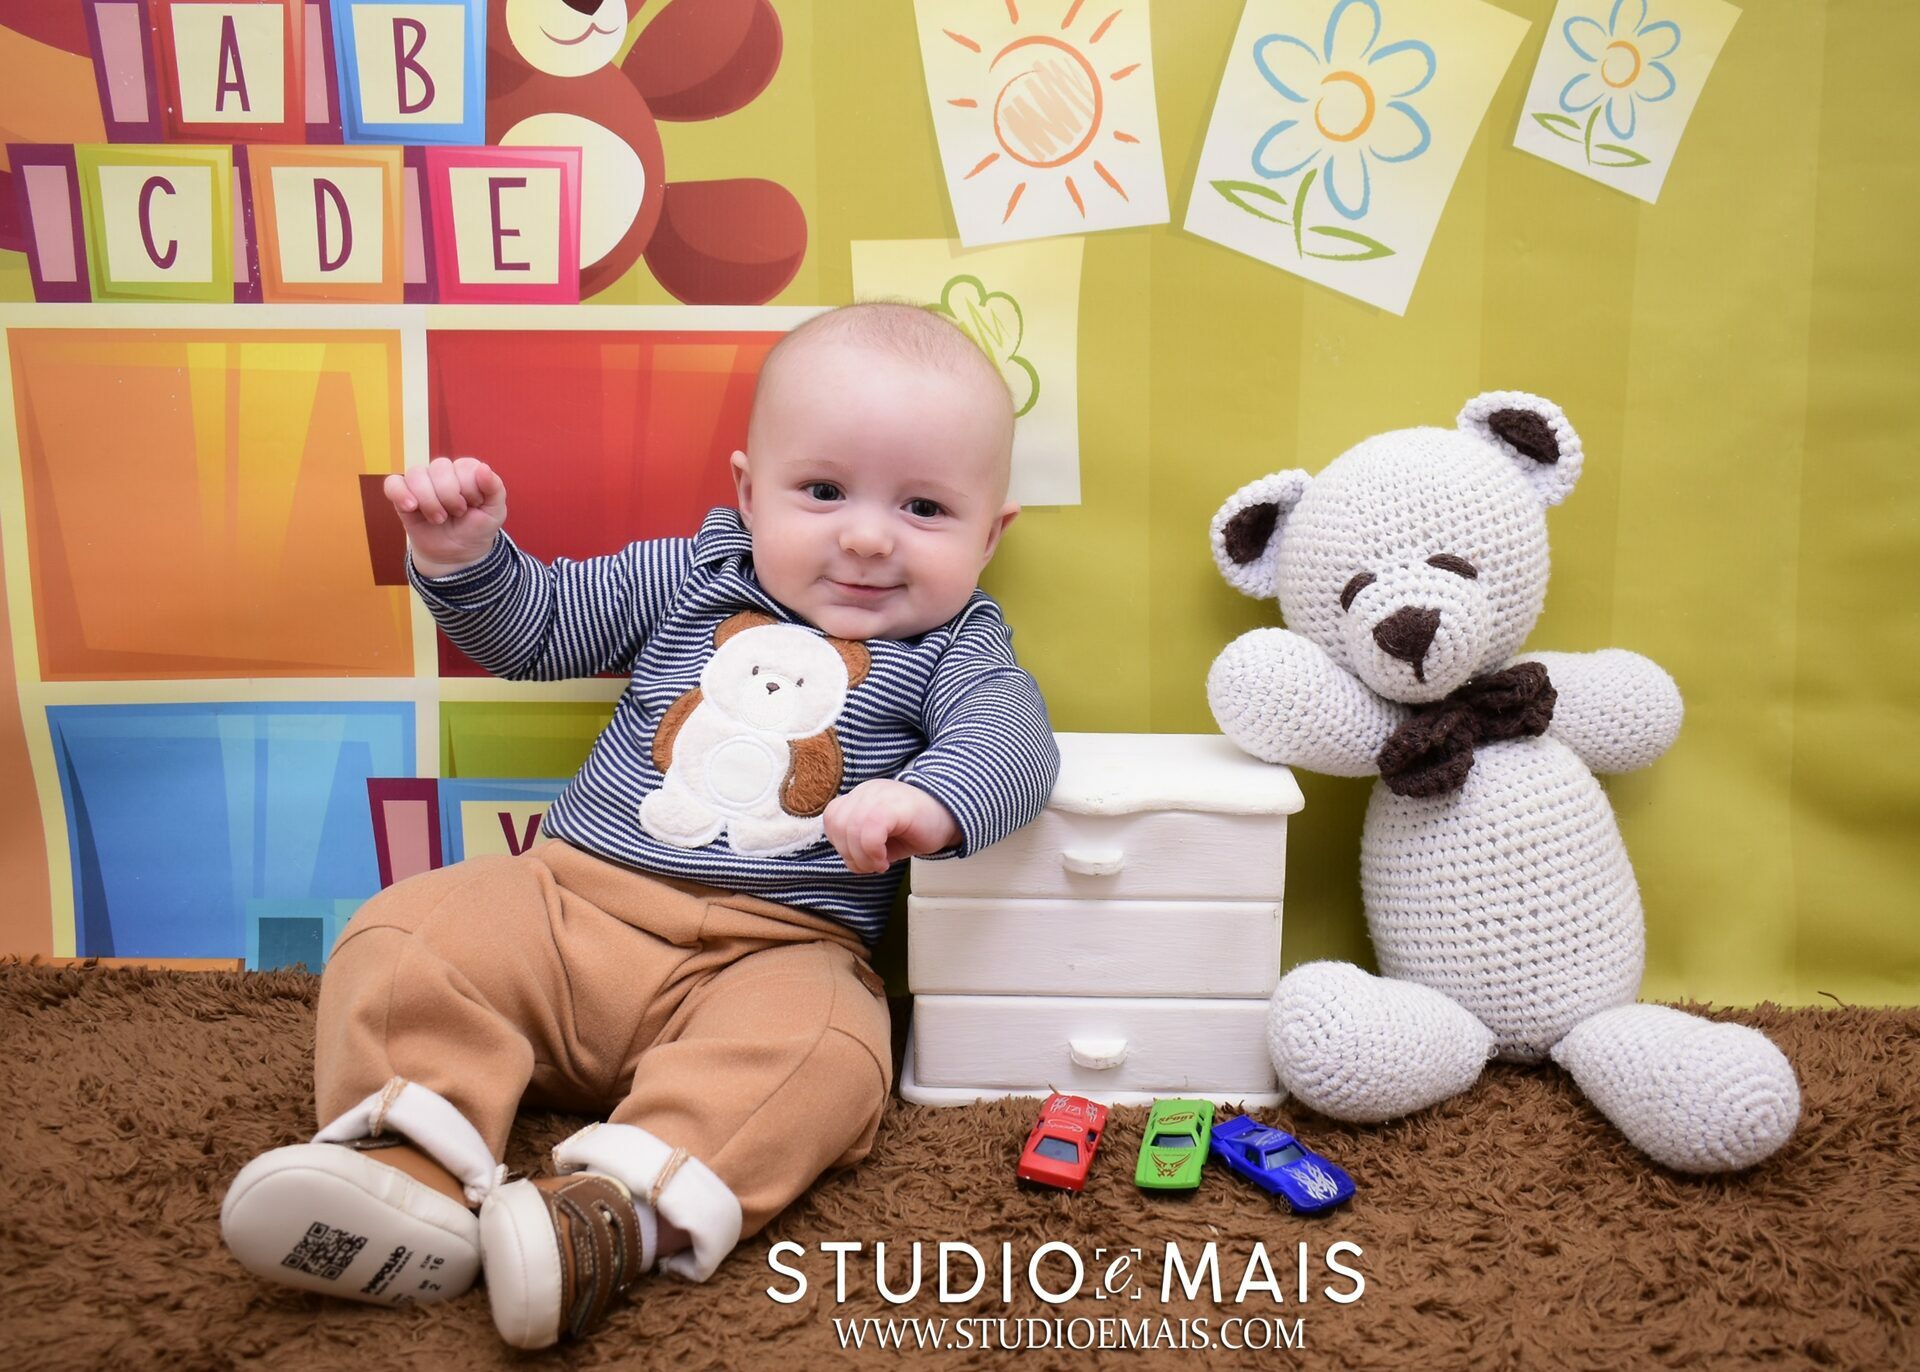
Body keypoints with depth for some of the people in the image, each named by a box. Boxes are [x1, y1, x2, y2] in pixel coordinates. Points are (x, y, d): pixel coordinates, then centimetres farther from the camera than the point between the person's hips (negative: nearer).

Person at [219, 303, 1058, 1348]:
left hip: (779, 948, -3)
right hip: (571, 902, 3)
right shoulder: (687, 577, 12)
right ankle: (405, 1164, -29)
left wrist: (933, 798, -38)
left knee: (817, 1047, -34)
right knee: (409, 938, -16)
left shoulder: (951, 647, 4)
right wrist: (464, 557, -2)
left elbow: (1008, 733, -16)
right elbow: (533, 627, 19)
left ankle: (614, 1216, -46)